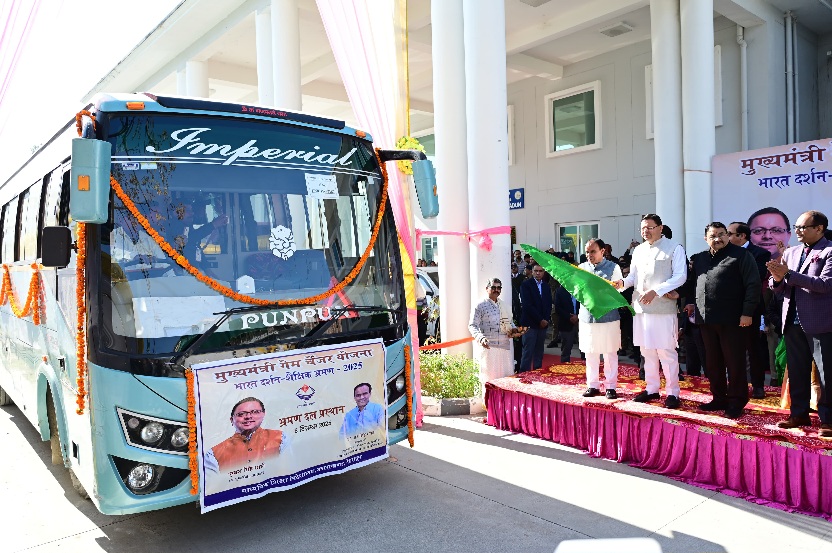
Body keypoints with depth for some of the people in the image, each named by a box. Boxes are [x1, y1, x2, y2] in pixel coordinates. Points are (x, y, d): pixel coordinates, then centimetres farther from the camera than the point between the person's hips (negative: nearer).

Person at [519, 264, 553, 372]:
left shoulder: (546, 286, 15)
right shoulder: (526, 285, -4)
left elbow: (549, 304, 13)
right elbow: (527, 305, -11)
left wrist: (546, 319, -2)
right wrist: (540, 320, -11)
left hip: (543, 323, 6)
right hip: (530, 323, -5)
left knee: (539, 352, 8)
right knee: (528, 351, -7)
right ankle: (524, 373, -3)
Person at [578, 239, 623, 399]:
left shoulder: (613, 267, -1)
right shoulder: (582, 268, 9)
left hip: (608, 316, -3)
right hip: (587, 316, 3)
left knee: (610, 353, 4)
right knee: (590, 353, 10)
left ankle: (610, 386, 13)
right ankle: (592, 385, 20)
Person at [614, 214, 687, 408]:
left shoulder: (674, 248, -3)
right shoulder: (638, 250, 15)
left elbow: (680, 276, -10)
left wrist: (656, 291, -20)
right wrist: (623, 283, -6)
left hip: (663, 308, -6)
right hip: (640, 306, 6)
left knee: (666, 351, -2)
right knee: (647, 350, 12)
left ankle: (673, 392, 9)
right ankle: (652, 388, 23)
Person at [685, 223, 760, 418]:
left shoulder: (741, 255, -4)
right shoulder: (699, 258, 13)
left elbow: (753, 284, -9)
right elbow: (691, 282, 26)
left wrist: (747, 312, -15)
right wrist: (691, 303, 15)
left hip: (732, 320, -6)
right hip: (706, 320, 6)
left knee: (734, 362, 2)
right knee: (712, 363, 12)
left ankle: (736, 402, 12)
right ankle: (719, 398, 24)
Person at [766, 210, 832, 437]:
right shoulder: (790, 253, 12)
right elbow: (780, 290, 13)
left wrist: (789, 274, -23)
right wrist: (777, 279, -10)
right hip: (793, 322, 6)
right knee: (796, 372, 14)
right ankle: (799, 414, 25)